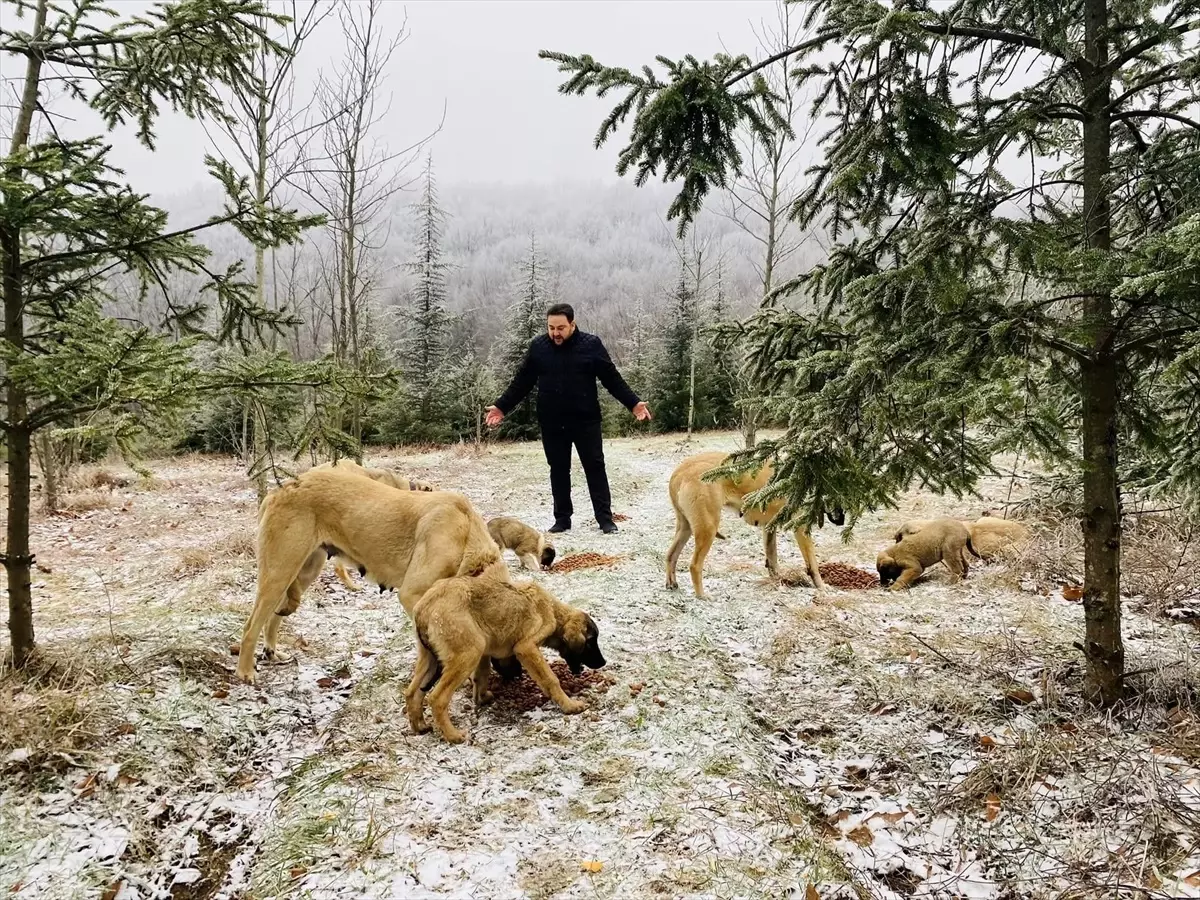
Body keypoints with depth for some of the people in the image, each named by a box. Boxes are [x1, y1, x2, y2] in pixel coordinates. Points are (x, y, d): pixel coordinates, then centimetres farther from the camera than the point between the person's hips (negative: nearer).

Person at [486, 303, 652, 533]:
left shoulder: (591, 344, -5)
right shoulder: (538, 346, 0)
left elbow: (612, 379, -2)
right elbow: (521, 382, 7)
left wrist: (633, 404, -8)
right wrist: (501, 407, 3)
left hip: (585, 421, -2)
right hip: (552, 423, 2)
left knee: (595, 467, 2)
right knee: (558, 470, 9)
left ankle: (605, 519, 8)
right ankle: (562, 519, 18)